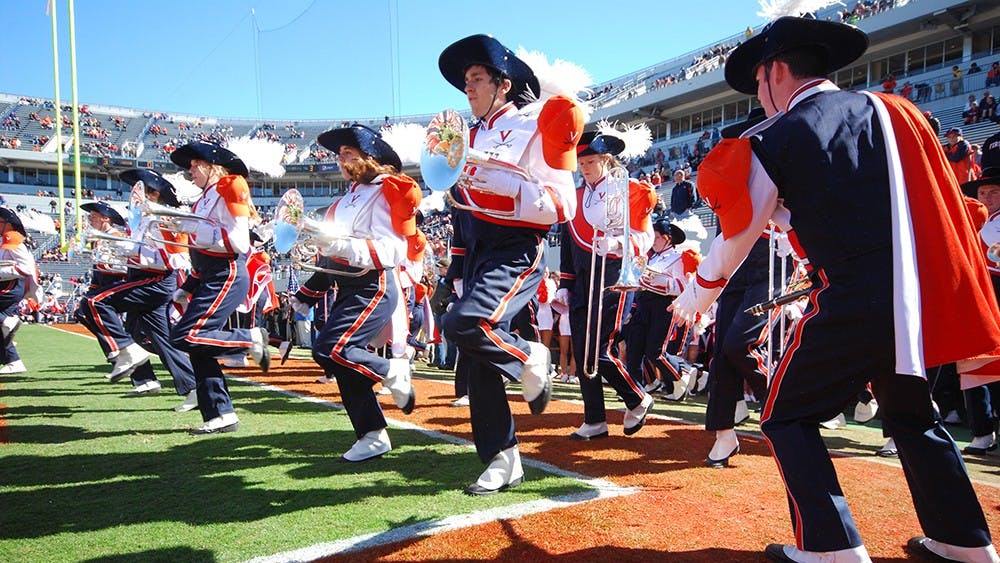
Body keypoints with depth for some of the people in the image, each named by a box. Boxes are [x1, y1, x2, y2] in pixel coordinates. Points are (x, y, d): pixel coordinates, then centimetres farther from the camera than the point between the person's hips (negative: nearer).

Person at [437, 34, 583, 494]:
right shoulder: (477, 135, 16)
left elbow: (561, 206, -13)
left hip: (516, 253, -7)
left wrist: (496, 180, -21)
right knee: (476, 361, 5)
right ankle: (502, 461, 17)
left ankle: (529, 360, 0)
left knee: (464, 323, -30)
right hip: (477, 251, 8)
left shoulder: (535, 127, -5)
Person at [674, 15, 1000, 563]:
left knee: (787, 418, 10)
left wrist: (697, 296, 22)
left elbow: (736, 236, 8)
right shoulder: (889, 108, 11)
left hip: (852, 306, -6)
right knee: (911, 414, 26)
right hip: (921, 301, 6)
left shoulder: (772, 141, -1)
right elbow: (943, 202, 14)